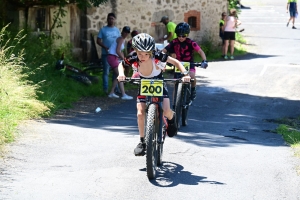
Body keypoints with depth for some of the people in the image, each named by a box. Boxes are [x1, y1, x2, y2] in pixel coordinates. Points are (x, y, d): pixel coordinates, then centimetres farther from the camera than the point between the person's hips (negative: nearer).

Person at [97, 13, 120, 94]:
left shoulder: (117, 30, 11)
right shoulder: (103, 29, 3)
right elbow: (98, 41, -1)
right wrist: (105, 47, -16)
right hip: (106, 54, -3)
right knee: (106, 72, -1)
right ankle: (105, 88, 2)